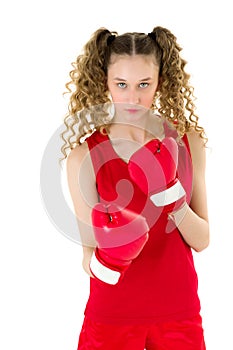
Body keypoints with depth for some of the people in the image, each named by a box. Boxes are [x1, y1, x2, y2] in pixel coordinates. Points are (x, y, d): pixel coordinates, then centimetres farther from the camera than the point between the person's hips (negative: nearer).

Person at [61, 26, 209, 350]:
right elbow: (90, 264, -12)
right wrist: (110, 257, -32)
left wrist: (169, 191, -21)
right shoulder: (84, 155, -13)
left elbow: (201, 241, -6)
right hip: (112, 316, -2)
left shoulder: (188, 142, -5)